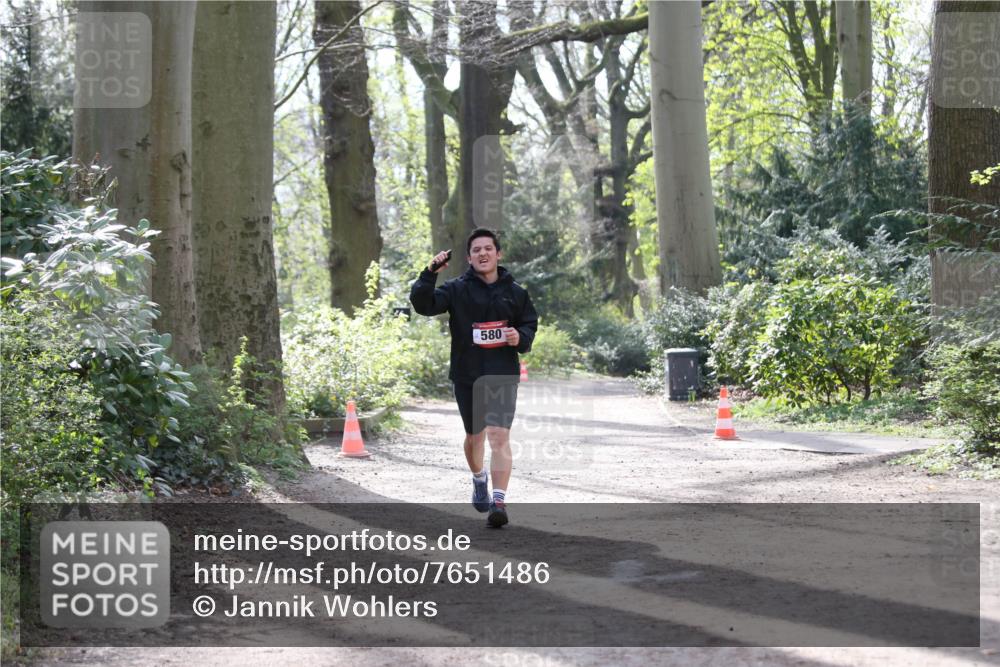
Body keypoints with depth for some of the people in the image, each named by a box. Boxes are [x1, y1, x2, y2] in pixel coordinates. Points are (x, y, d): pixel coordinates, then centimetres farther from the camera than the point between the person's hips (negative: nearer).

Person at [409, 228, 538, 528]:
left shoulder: (514, 292, 5)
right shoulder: (457, 289, 0)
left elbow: (530, 323, 15)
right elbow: (422, 304, -11)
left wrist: (521, 338, -6)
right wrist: (430, 274, -24)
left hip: (503, 375, -1)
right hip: (467, 375, 1)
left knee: (499, 437, -15)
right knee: (474, 436, 17)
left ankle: (499, 502, -18)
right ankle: (479, 479, 46)